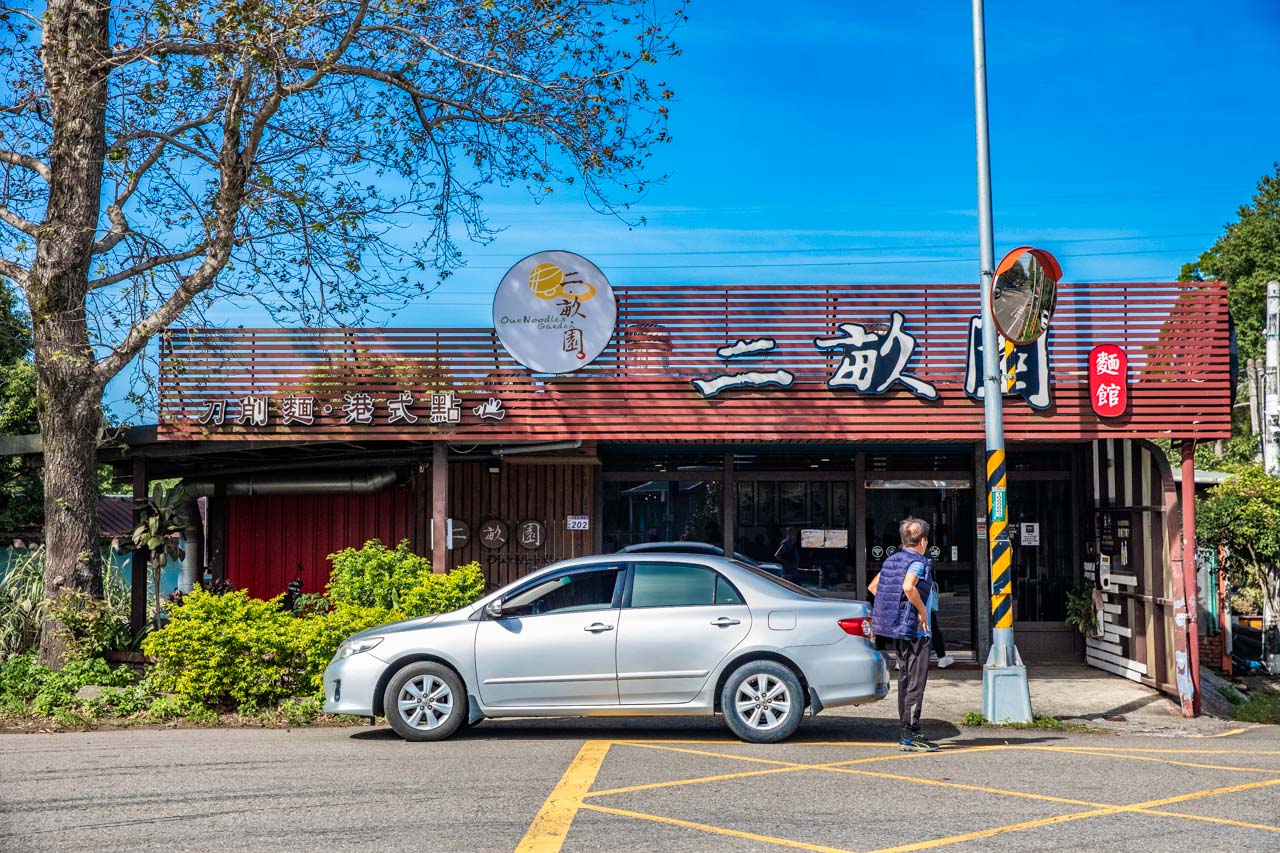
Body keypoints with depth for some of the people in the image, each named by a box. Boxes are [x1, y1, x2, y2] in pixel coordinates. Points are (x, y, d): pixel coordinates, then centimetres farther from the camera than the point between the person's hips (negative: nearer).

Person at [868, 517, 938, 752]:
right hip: (915, 629, -9)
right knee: (916, 682, -5)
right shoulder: (918, 562, -13)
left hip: (896, 628, 9)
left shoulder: (892, 560, 11)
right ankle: (910, 736, -5)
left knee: (905, 679, 14)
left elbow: (873, 586, 16)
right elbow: (908, 587, -31)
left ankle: (908, 731, 20)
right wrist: (922, 610, -19)